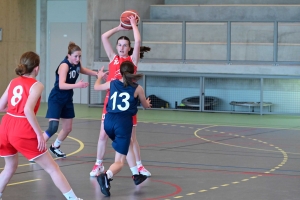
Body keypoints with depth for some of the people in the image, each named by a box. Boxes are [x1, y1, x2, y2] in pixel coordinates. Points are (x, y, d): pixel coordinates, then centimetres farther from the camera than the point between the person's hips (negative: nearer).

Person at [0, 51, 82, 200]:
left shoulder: (13, 82, 13)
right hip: (22, 131, -6)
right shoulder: (36, 85, -4)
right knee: (52, 168, 2)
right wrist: (39, 134, -16)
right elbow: (28, 110, -19)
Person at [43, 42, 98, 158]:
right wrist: (76, 85, -50)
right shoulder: (64, 65, -25)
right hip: (56, 99, -8)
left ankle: (55, 147, 39)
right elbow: (61, 85, -36)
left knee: (68, 128, 15)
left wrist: (98, 74, 13)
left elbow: (83, 70, 23)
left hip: (67, 100, 8)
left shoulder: (77, 64, -2)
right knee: (53, 127, -20)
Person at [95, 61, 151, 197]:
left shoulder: (112, 83, 11)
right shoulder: (137, 88, 4)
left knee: (127, 144, 33)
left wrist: (100, 76, 53)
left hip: (109, 120, 4)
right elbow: (146, 106, 21)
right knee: (119, 161, -3)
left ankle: (136, 175, 36)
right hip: (124, 122, -4)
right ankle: (106, 176, -35)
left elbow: (96, 87, 31)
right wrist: (147, 102, 46)